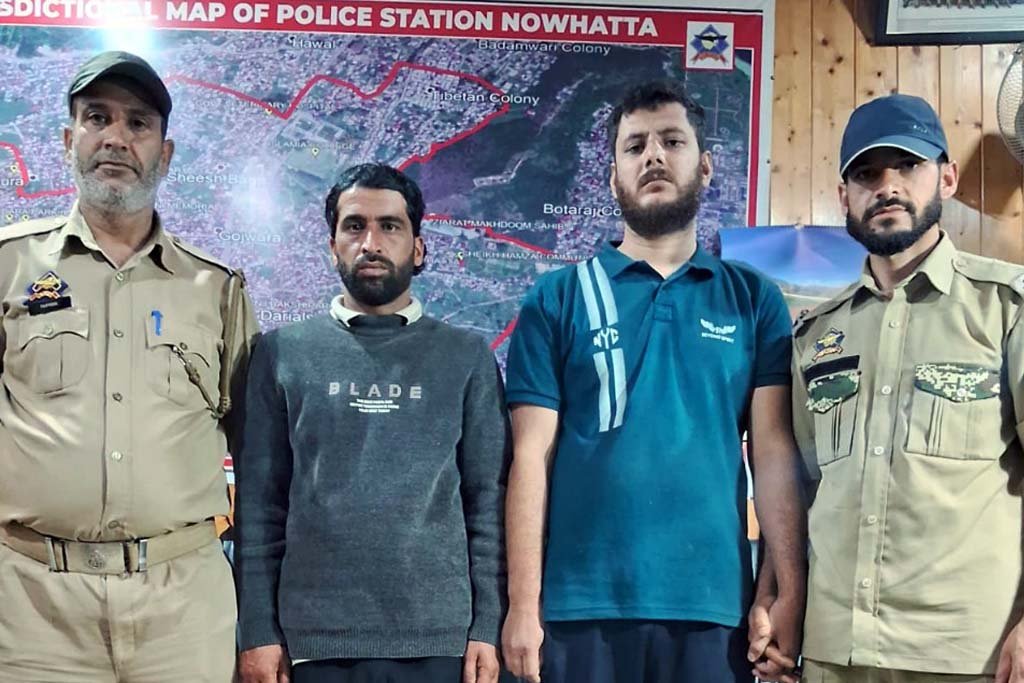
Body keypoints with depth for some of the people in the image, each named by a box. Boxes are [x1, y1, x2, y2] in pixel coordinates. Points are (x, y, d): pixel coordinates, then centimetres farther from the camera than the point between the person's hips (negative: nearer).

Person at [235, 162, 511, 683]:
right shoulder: (283, 354, 5)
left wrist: (487, 626, -3)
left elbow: (487, 500, 3)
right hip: (315, 639, 0)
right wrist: (258, 630, -2)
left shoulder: (468, 357, 5)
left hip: (439, 638, 0)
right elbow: (260, 503, 3)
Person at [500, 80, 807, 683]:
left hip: (713, 606, 1)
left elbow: (776, 453, 1)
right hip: (581, 606, -1)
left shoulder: (754, 300, 6)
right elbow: (533, 456, -2)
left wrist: (791, 594, -7)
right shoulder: (557, 298, 2)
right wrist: (523, 604, -6)